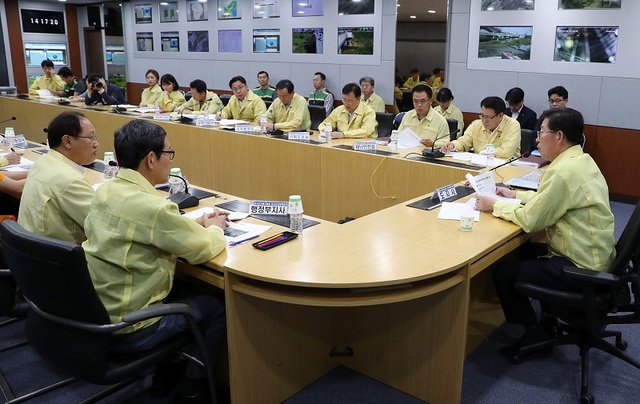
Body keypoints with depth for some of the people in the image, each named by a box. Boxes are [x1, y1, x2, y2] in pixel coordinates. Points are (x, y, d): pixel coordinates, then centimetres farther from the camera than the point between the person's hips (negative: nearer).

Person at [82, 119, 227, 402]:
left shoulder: (105, 191, -1)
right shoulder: (152, 206, -27)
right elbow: (204, 250, -15)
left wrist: (197, 222, 9)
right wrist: (214, 228, 6)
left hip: (94, 313, 8)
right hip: (125, 329, -8)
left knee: (180, 290, 28)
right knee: (216, 307, 10)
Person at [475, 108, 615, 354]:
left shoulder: (563, 171, -24)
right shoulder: (581, 160, 6)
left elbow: (530, 220, -21)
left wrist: (495, 206, -8)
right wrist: (516, 195, 15)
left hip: (581, 269, -10)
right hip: (594, 256, 10)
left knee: (503, 273, -2)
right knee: (521, 252, 22)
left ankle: (532, 338, 14)